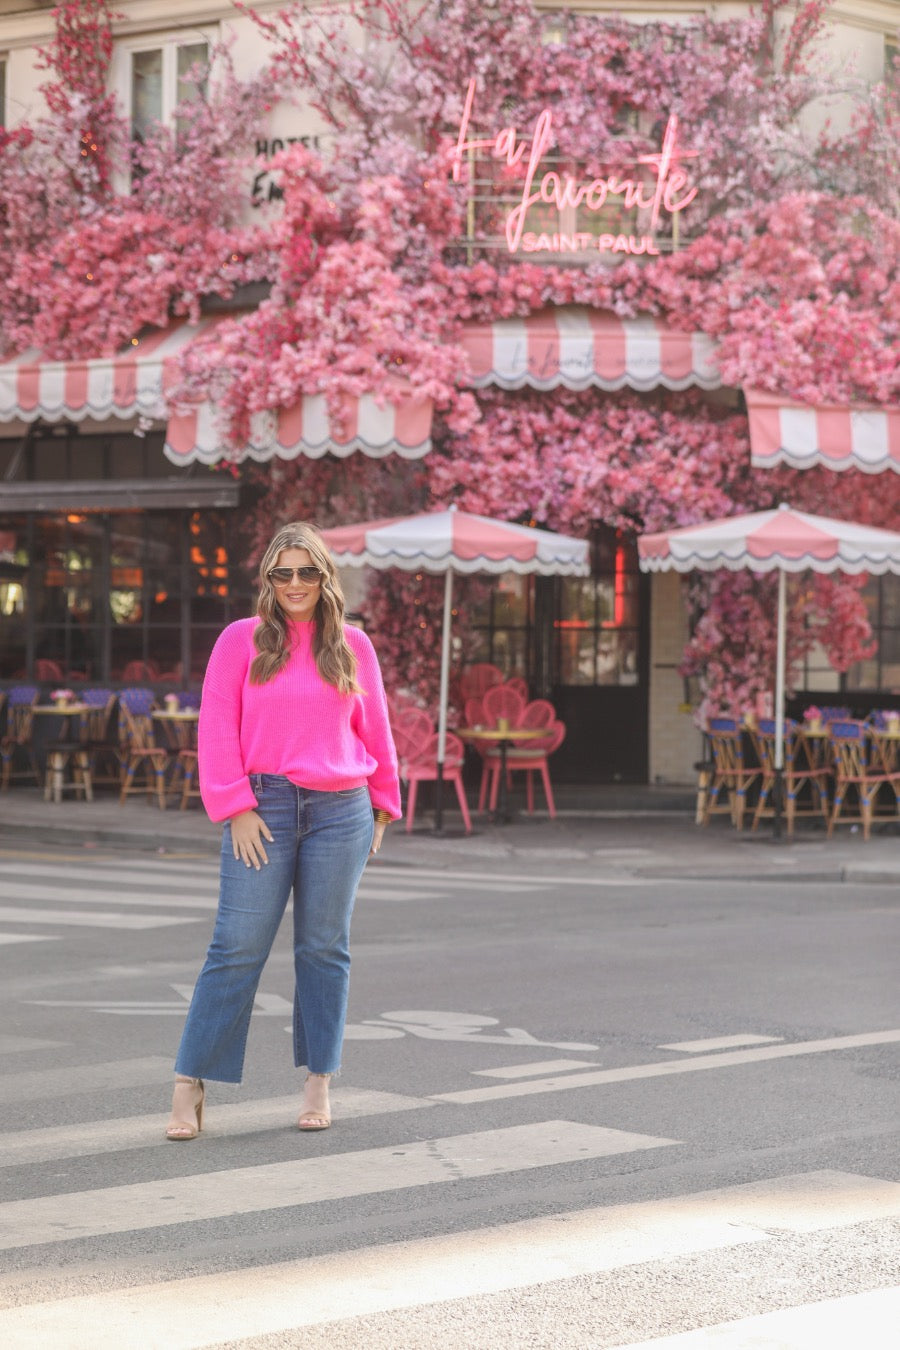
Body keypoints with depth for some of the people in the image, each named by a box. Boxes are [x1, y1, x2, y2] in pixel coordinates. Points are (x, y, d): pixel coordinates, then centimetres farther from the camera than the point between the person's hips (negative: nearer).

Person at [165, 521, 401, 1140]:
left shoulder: (352, 646, 10)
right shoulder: (241, 641, 4)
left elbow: (375, 732, 16)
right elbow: (218, 729, 0)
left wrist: (382, 807, 15)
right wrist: (237, 808, -7)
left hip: (340, 812, 2)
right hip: (263, 811, -2)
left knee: (325, 949, 6)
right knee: (237, 948, -6)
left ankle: (319, 1082, 14)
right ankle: (190, 1085, -3)